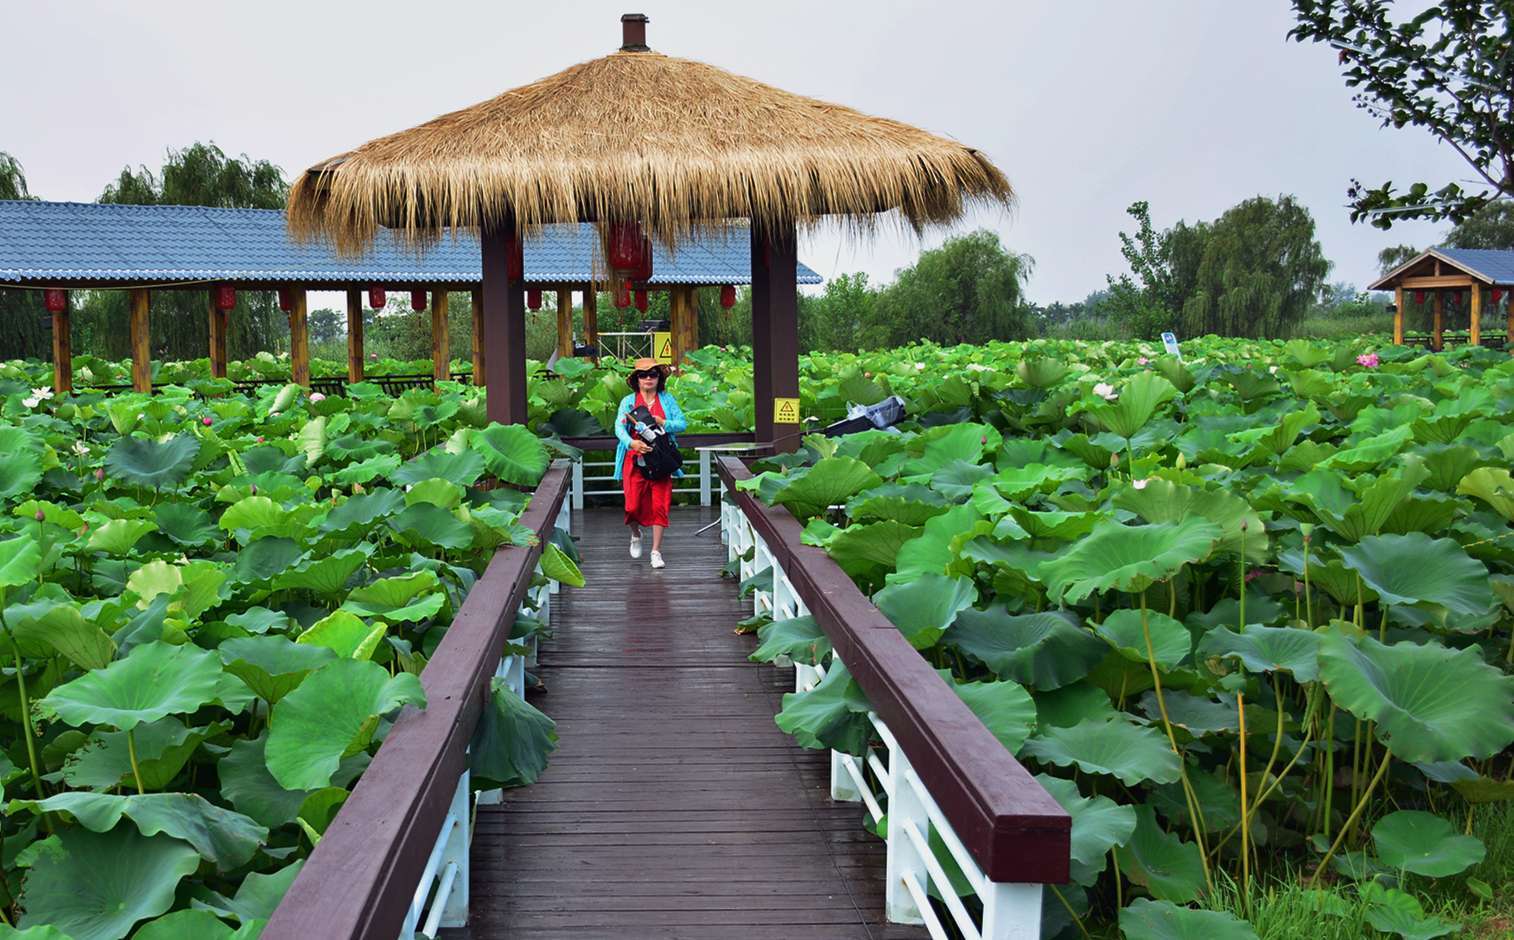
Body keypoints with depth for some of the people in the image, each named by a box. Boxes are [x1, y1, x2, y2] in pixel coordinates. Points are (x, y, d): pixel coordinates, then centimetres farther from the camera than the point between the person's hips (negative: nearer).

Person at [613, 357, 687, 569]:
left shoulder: (667, 400, 9)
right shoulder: (628, 401, 5)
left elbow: (682, 423, 5)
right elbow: (619, 427, -6)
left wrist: (663, 423, -14)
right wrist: (631, 443, -25)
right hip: (635, 459, -1)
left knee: (659, 505, -5)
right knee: (633, 505, -4)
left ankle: (656, 552, 3)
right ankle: (636, 535, 30)